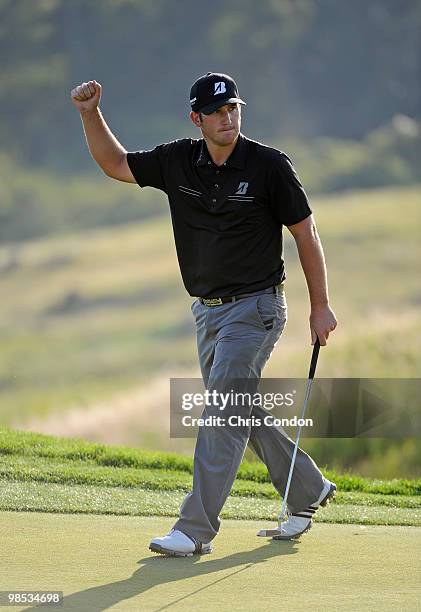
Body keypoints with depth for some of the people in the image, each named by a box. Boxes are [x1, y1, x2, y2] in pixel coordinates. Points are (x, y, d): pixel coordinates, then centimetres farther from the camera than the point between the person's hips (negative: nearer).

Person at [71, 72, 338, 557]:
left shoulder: (269, 166, -12)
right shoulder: (178, 161, 1)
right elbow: (115, 164, 12)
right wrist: (90, 114, -4)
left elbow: (305, 233, -5)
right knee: (244, 413, 15)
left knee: (223, 415, -13)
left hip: (254, 307, -6)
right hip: (207, 311, 6)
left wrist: (319, 307, -5)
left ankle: (196, 530, -15)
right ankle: (307, 491, 34)